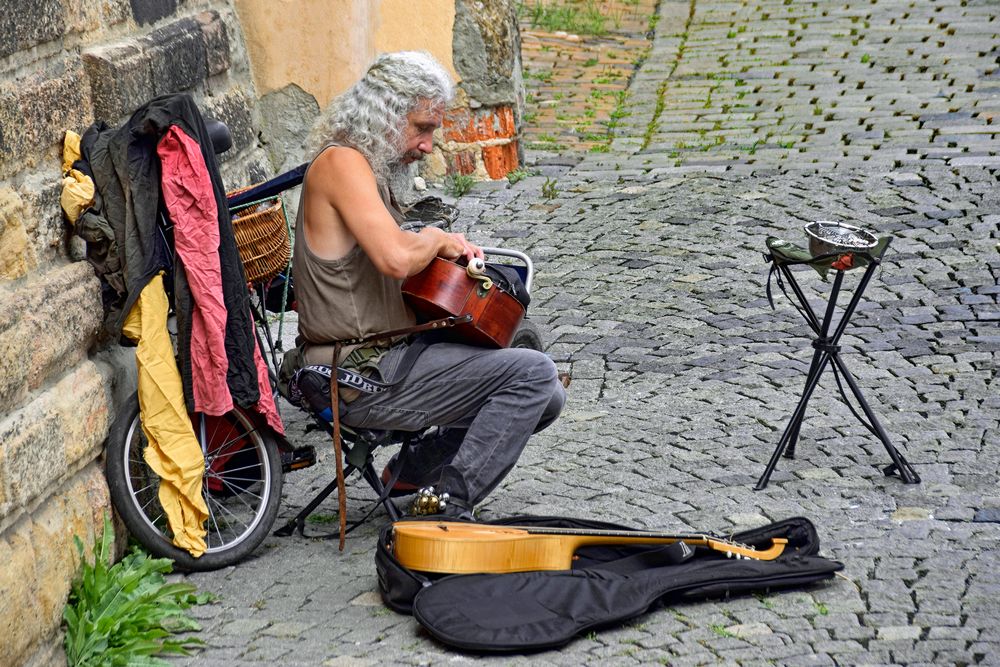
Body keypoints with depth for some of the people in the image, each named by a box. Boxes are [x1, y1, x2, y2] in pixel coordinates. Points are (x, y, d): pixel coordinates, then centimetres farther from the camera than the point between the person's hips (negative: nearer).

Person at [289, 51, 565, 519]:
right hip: (363, 376, -10)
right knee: (534, 373, -16)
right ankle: (449, 505, -11)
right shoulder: (341, 162, -15)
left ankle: (414, 470, 19)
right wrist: (435, 238, -8)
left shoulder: (370, 169, 18)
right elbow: (397, 258, -30)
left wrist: (450, 251, 10)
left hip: (382, 360, 10)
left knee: (544, 398, 11)